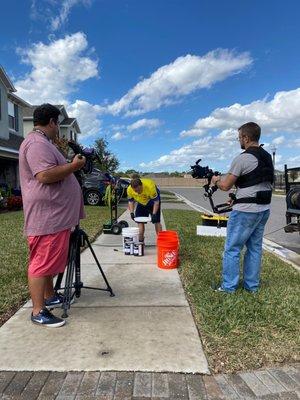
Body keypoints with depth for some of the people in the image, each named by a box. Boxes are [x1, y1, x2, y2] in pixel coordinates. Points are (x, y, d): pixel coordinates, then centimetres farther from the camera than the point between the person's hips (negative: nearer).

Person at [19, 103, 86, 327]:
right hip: (46, 216, -11)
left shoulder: (42, 142, 21)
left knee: (50, 260, 18)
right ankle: (38, 312, 6)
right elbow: (45, 176, -26)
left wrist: (70, 166, 20)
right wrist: (73, 166, -15)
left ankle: (49, 296, 32)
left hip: (55, 215, 11)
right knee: (42, 262, -4)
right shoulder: (37, 143, -14)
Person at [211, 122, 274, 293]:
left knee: (232, 249, 2)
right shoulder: (268, 157, 11)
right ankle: (252, 285, 25)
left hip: (245, 211, -8)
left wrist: (216, 180, 11)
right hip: (264, 209, 8)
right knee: (255, 247, 15)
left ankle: (229, 286, 10)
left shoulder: (242, 158, -14)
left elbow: (226, 186, -11)